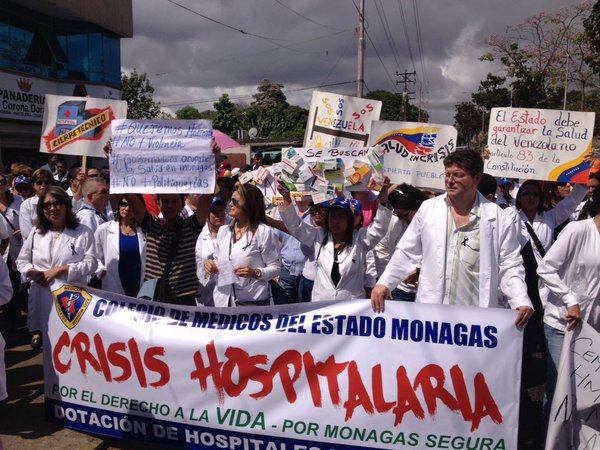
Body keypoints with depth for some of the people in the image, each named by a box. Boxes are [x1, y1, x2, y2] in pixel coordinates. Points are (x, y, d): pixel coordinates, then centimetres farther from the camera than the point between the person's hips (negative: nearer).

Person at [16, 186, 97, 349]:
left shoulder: (83, 232, 0)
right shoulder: (36, 232, 12)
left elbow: (91, 263, -6)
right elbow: (21, 261, 16)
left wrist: (61, 270, -16)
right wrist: (31, 272, -6)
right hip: (41, 298, 3)